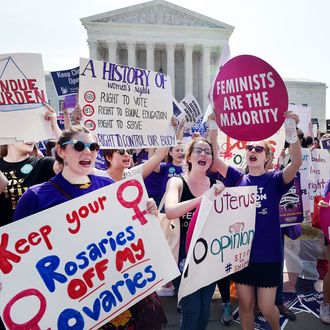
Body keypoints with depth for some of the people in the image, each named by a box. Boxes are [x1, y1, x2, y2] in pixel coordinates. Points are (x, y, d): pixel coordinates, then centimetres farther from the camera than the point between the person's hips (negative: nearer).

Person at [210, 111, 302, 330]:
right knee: (245, 304, 14)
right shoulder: (238, 178, 0)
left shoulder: (275, 180, -5)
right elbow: (213, 158, -9)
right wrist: (214, 128, -20)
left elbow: (297, 162, -23)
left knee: (266, 308, 10)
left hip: (268, 254, -2)